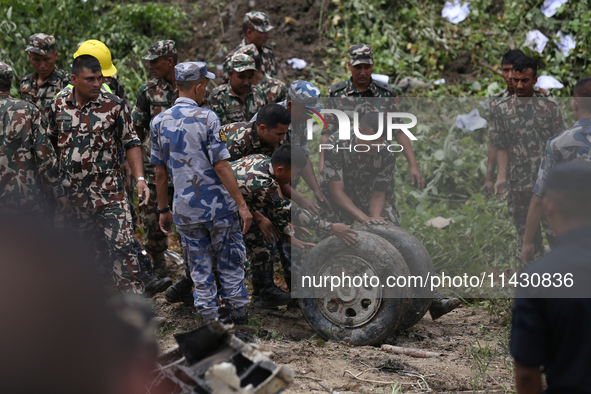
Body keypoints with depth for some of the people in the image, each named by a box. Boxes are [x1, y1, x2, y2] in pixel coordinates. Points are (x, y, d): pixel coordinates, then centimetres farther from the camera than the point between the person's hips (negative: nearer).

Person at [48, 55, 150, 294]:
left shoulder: (114, 105, -4)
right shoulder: (59, 104, 3)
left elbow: (131, 144, 1)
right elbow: (51, 142, 14)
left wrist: (139, 179, -10)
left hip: (108, 190, -2)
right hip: (70, 192, 3)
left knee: (122, 245, -11)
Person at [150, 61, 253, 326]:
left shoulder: (159, 122, 2)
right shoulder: (206, 118, -11)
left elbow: (160, 172, 6)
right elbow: (221, 166, -14)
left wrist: (163, 210, 16)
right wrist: (242, 204, -11)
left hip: (185, 211, 3)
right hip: (219, 205, -3)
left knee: (200, 273, 10)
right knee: (230, 266, 9)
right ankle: (240, 321, 14)